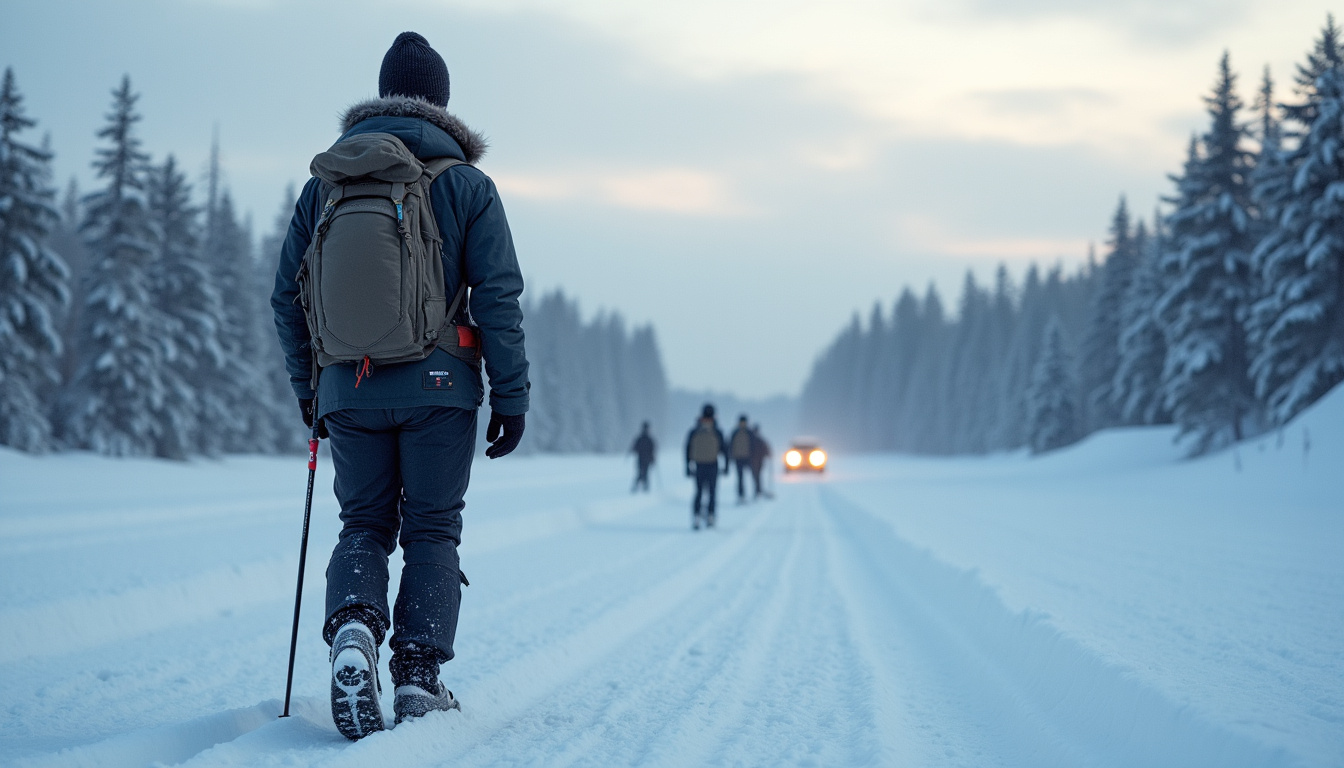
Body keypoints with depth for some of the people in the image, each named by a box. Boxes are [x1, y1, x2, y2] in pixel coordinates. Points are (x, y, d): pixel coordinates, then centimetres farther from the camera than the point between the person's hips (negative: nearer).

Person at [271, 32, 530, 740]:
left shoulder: (326, 180, 7)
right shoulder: (465, 183, -1)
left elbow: (287, 296, 9)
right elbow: (498, 297, -6)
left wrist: (306, 387, 19)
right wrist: (511, 396, -1)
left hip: (349, 390, 2)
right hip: (438, 388, -2)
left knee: (364, 525, 13)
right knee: (432, 530, 8)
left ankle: (352, 629, -14)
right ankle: (418, 675, 0)